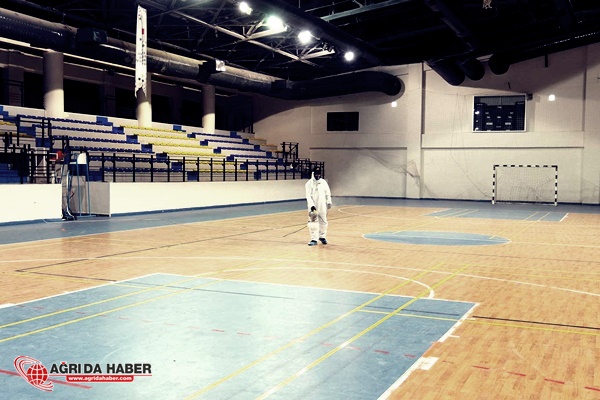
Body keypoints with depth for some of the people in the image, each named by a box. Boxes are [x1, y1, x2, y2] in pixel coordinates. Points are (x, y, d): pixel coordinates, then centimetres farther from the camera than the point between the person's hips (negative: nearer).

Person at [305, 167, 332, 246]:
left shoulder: (324, 182, 3)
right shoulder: (309, 183, -6)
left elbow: (327, 193, 11)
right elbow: (308, 195, -11)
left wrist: (329, 202, 4)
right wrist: (312, 205, -20)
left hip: (322, 206, 3)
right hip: (313, 206, -3)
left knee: (323, 222, 10)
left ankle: (322, 237, 26)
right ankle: (314, 239, -1)